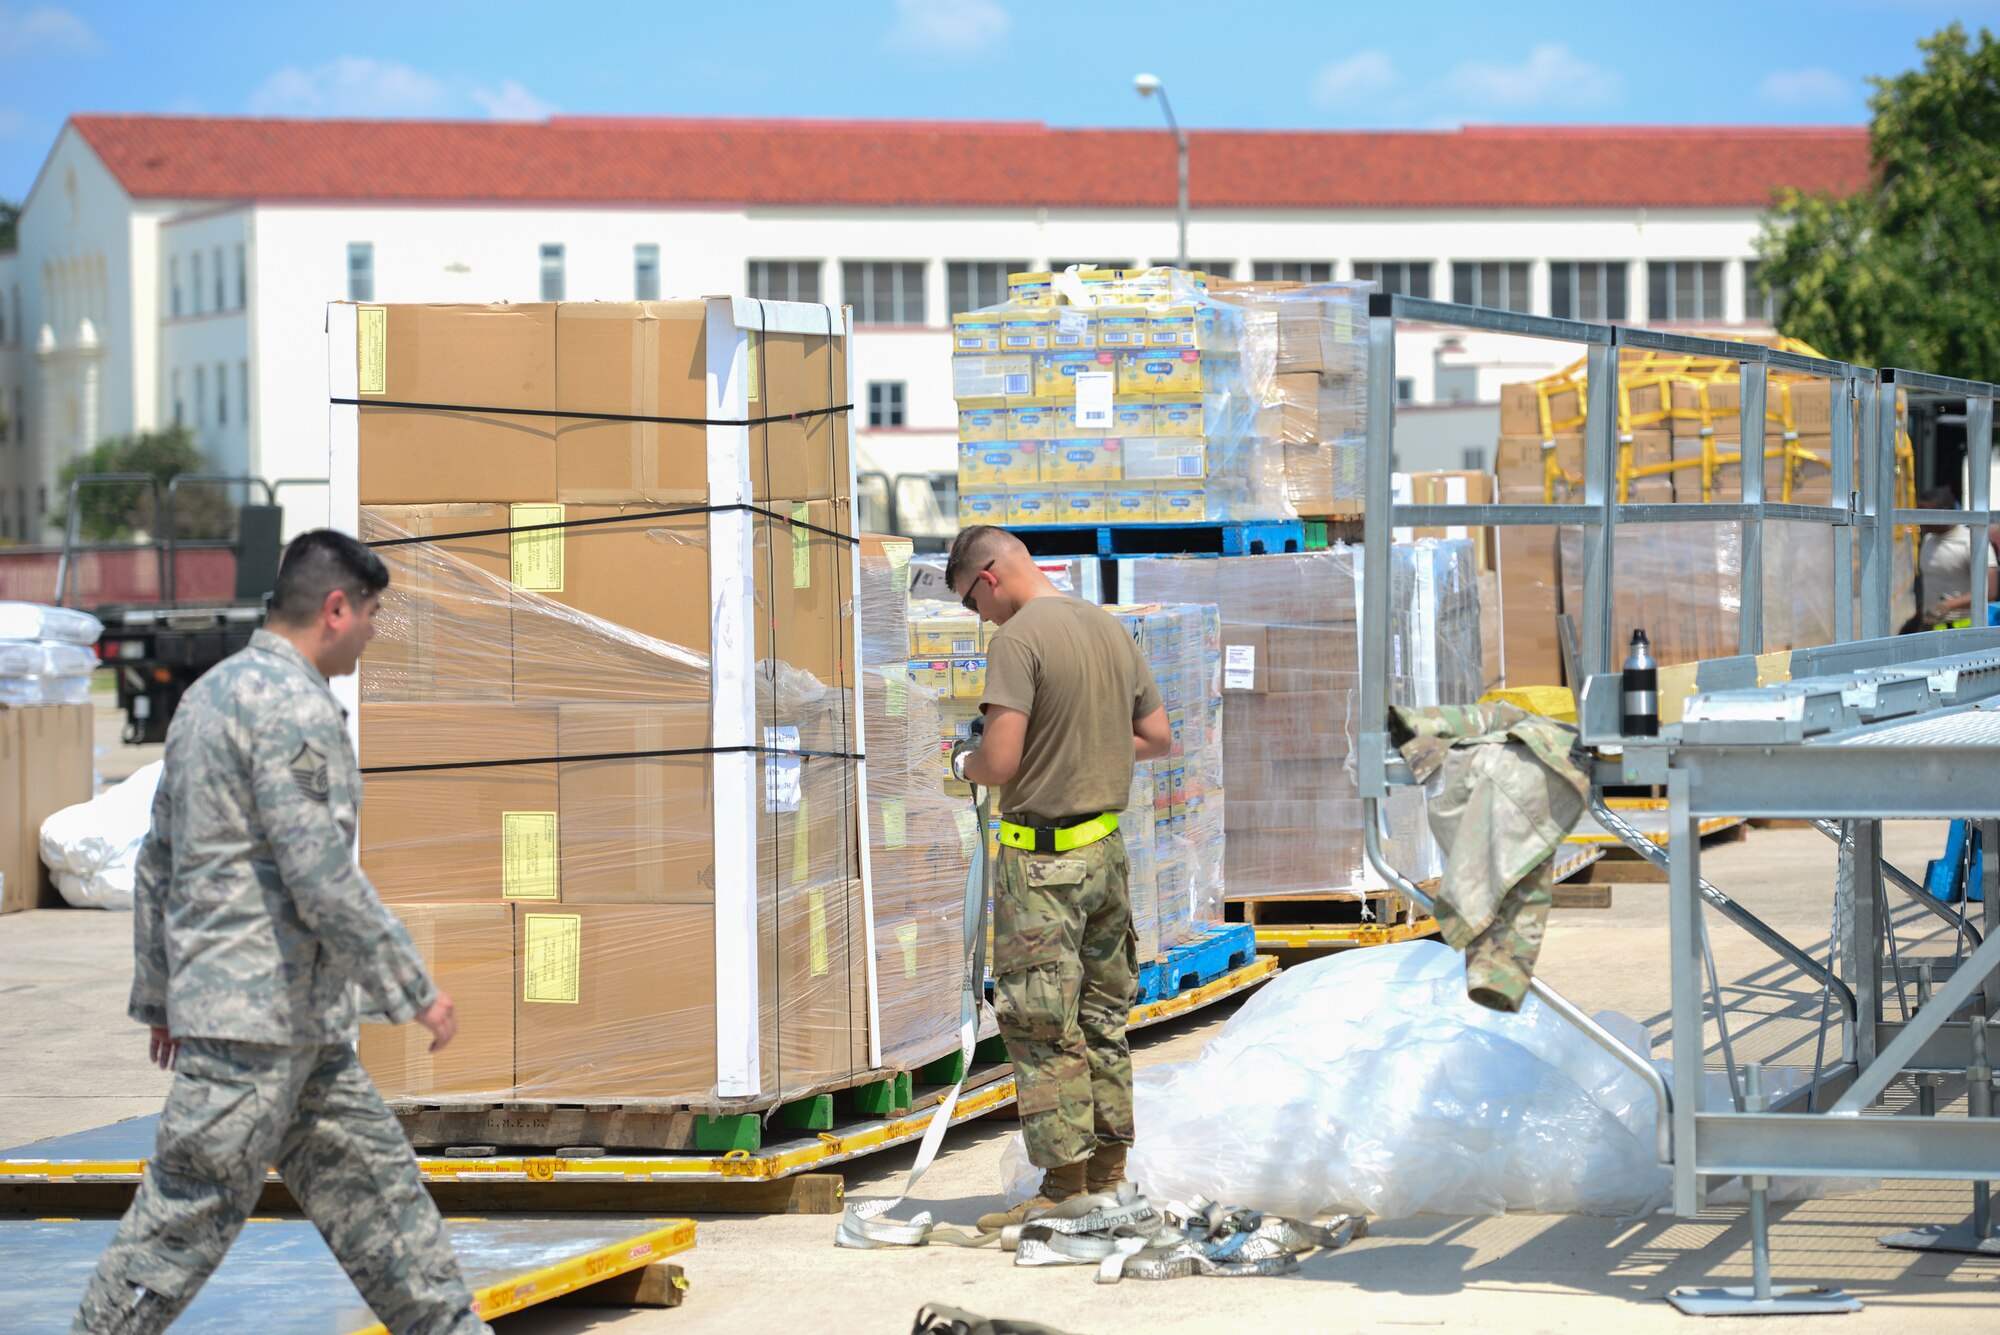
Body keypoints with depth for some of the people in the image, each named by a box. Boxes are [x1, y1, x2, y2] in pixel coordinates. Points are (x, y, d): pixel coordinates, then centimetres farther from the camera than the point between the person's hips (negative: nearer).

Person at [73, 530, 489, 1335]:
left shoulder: (210, 693, 16)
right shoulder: (292, 705, -16)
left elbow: (158, 866, 20)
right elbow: (321, 874, -22)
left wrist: (158, 999, 24)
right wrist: (413, 990, -14)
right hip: (257, 1014, -11)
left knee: (374, 1182, 12)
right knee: (188, 1218, -5)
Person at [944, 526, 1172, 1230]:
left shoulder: (1018, 639, -14)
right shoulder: (1112, 629, 10)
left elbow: (1000, 763, -19)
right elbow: (1157, 737, 17)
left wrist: (964, 762, 2)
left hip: (1041, 856, -8)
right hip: (1108, 848, 8)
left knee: (1042, 1028, -3)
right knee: (1103, 1018, 14)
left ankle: (1064, 1186, -3)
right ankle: (1108, 1174, 18)